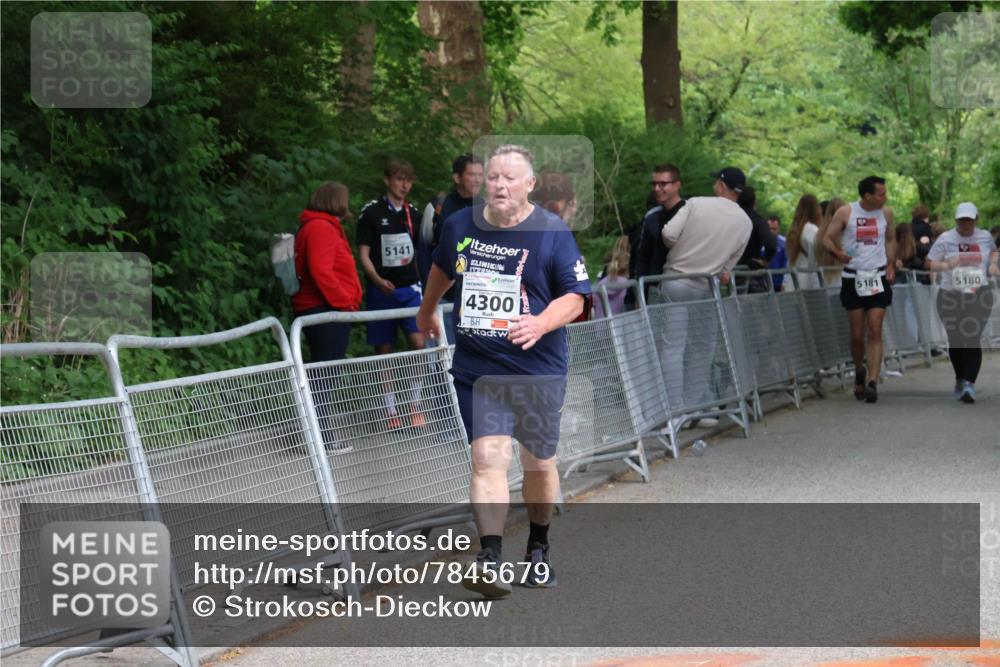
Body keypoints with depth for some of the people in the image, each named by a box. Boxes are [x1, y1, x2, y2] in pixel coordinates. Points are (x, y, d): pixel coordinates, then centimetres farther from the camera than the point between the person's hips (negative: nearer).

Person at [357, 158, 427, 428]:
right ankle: (391, 411, 11)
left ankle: (415, 404, 0)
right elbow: (364, 254, -6)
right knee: (383, 351, 2)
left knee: (418, 342, -12)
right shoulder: (372, 212, -4)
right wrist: (378, 280, -21)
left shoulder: (412, 213, 9)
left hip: (409, 287, 3)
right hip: (381, 291, -3)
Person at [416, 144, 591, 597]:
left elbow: (575, 298, -6)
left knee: (539, 462, 11)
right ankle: (490, 560, -22)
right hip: (475, 369, 1)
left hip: (538, 370, -1)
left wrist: (540, 325, -25)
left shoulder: (553, 233, -6)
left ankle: (538, 548, 34)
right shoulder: (460, 226, 4)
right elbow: (442, 269, 25)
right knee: (488, 457, -14)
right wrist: (427, 311, 39)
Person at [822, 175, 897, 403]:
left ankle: (872, 382, -14)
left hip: (878, 277, 1)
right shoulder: (845, 213, -5)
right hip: (853, 278, -1)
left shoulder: (886, 213, 5)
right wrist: (838, 253, -23)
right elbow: (827, 238, -3)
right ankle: (859, 372, 30)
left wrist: (891, 265, 8)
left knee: (875, 332, -9)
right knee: (857, 334, 5)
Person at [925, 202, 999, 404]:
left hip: (979, 295, 0)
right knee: (955, 340, 8)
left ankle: (969, 383, -20)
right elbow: (929, 263, -4)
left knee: (973, 339, -14)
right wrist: (945, 265, -23)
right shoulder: (945, 239, -2)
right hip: (951, 296, 0)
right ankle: (960, 379, 30)